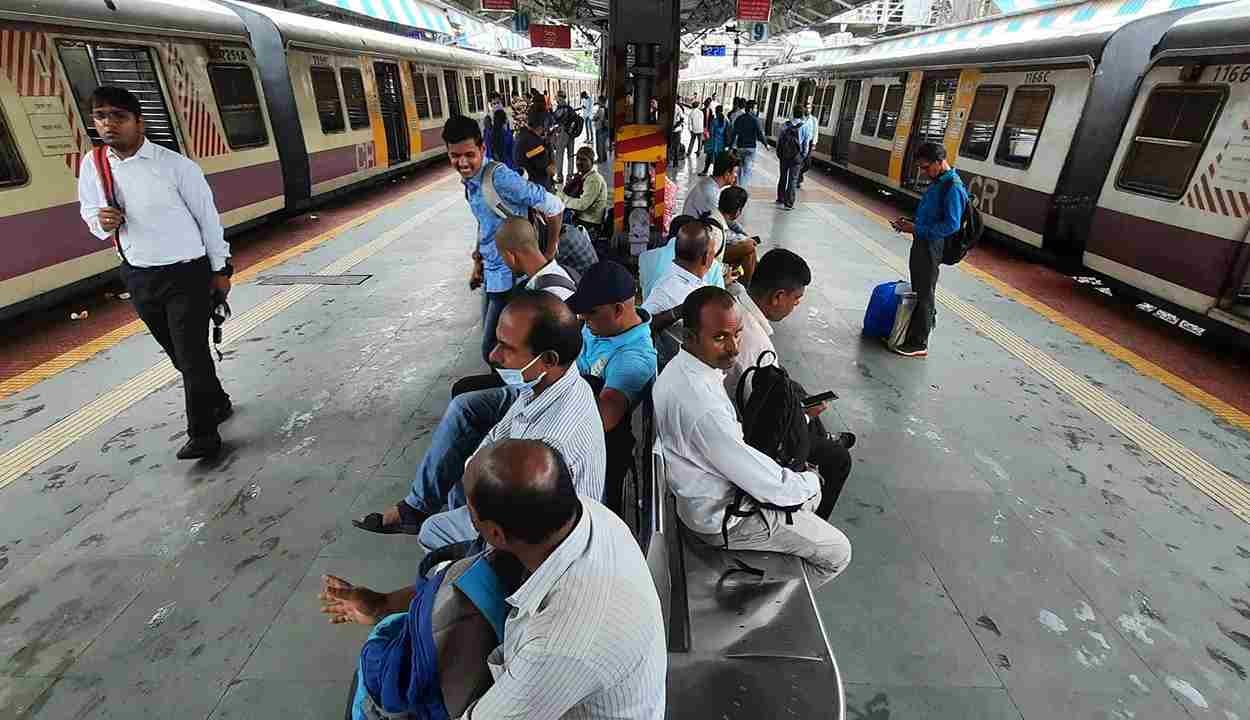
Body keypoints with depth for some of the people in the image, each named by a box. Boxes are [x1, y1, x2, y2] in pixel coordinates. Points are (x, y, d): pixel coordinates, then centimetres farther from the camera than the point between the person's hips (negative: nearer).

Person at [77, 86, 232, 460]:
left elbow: (208, 218, -5)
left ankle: (203, 434, 4)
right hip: (139, 277, 6)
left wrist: (220, 270, -2)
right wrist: (100, 222, -11)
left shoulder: (175, 165, -10)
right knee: (178, 353, 16)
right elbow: (88, 212, 15)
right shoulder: (91, 165, 3)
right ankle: (217, 402, 37)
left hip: (188, 273, -5)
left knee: (191, 352, -5)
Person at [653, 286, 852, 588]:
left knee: (810, 492, 25)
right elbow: (771, 488, -28)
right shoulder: (703, 408, -39)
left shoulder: (679, 366, -8)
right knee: (838, 553, 6)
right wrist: (811, 481, -7)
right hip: (722, 518, -9)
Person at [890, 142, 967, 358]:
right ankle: (913, 332, 31)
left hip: (931, 247, -9)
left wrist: (916, 229, -20)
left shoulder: (953, 187, -19)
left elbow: (951, 225, -22)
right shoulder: (937, 182, 10)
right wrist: (910, 222, 6)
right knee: (919, 291, 18)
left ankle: (918, 344, 10)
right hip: (922, 243, 9)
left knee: (924, 295, 0)